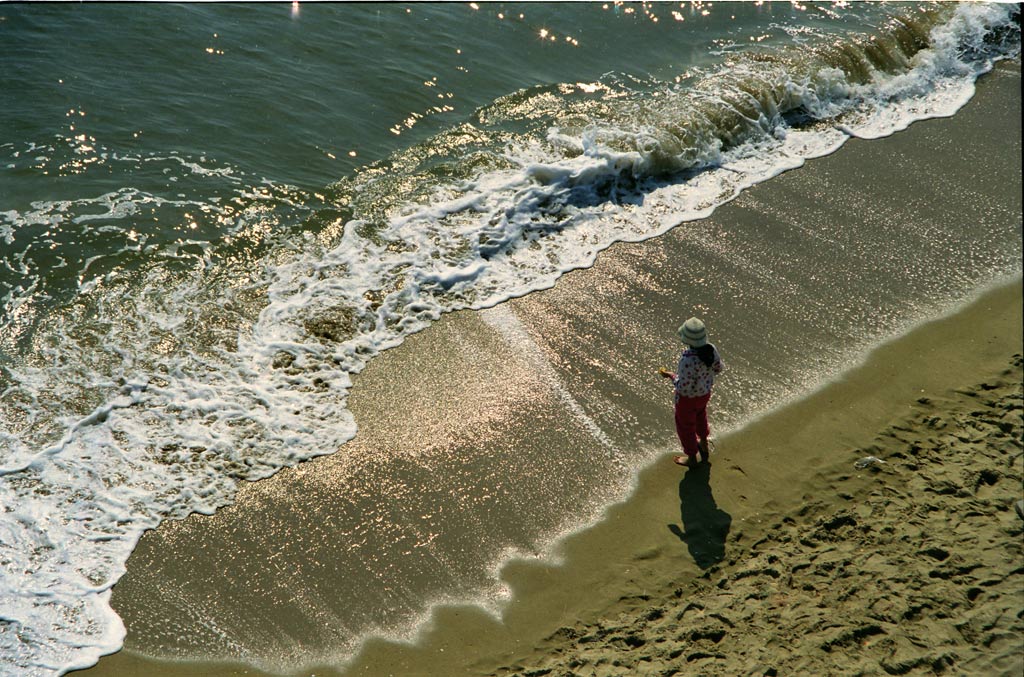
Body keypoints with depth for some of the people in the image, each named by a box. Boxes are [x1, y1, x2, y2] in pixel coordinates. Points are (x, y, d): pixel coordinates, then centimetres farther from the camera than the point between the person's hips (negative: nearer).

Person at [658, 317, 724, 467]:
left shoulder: (688, 360, -42)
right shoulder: (711, 349, -22)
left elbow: (683, 387, -32)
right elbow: (719, 367, -3)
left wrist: (670, 375, -16)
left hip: (688, 397, -6)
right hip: (705, 392, 6)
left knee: (685, 426, 22)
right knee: (700, 415, 37)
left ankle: (692, 458, 44)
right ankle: (703, 444, 62)